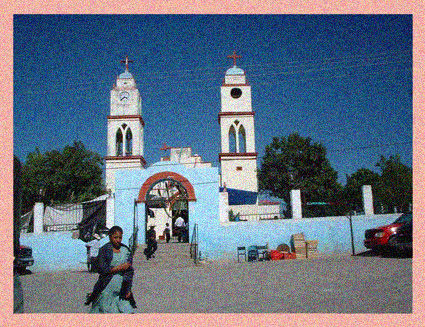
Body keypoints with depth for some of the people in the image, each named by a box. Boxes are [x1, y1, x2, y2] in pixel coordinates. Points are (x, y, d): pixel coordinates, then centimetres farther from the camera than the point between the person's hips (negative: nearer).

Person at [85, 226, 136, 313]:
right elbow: (102, 270, -11)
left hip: (122, 290, 2)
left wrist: (128, 289, 2)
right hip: (107, 289, -2)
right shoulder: (104, 250, -3)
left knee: (127, 311, -7)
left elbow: (130, 271, 7)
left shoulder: (126, 251, 6)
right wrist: (120, 267, -11)